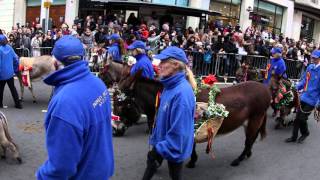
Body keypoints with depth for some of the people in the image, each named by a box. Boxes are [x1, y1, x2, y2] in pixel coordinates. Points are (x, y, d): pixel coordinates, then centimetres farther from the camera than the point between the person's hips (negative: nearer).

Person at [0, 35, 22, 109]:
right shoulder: (9, 48, -1)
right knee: (12, 88, 13)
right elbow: (16, 59, 3)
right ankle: (18, 104, 13)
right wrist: (15, 69, 14)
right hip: (10, 72, 5)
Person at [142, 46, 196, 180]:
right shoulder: (170, 86, -2)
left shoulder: (182, 92, -32)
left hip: (173, 147, -8)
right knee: (151, 163, 26)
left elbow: (179, 130, -30)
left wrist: (162, 149, -23)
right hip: (162, 141, 8)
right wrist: (155, 138, 14)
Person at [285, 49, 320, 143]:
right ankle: (294, 137, 23)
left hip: (312, 100, -6)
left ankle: (305, 132, 27)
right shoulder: (310, 67, 4)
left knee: (302, 118, -2)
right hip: (303, 97, 6)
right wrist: (297, 87, 2)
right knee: (298, 117, 10)